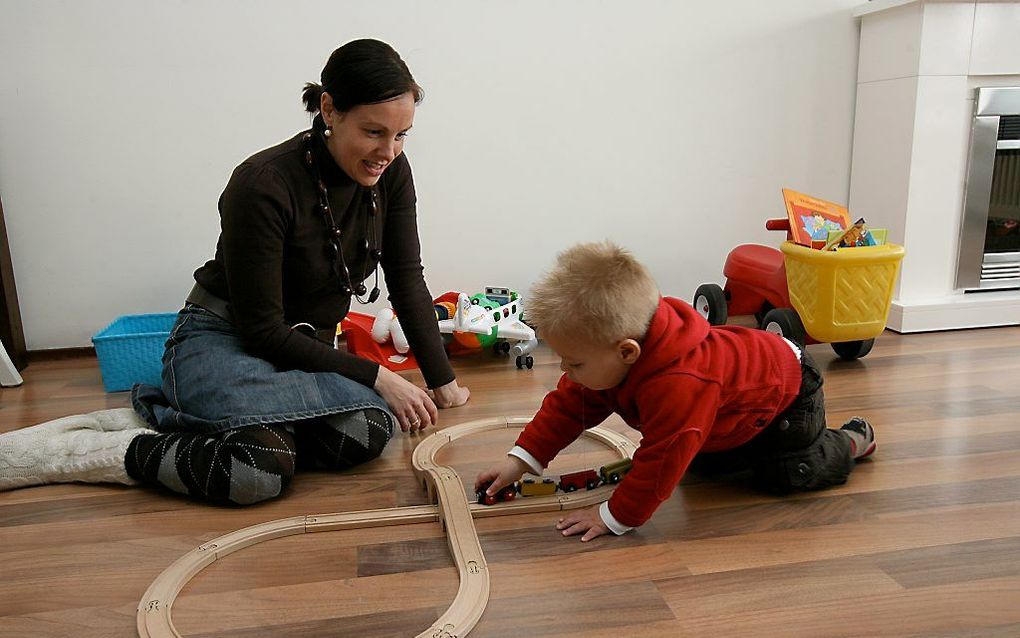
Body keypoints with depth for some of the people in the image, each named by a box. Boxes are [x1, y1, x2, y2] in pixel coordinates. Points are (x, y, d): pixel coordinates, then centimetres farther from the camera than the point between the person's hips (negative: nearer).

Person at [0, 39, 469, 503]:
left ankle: (164, 417, -10)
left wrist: (443, 382, 2)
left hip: (306, 347, 6)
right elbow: (262, 329, -21)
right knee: (261, 467, -38)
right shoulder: (263, 185, -24)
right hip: (223, 342, -6)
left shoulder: (390, 173, -6)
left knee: (369, 432, -28)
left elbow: (408, 283, 1)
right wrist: (375, 376, -20)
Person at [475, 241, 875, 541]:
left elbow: (661, 463, -41)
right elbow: (570, 404, -11)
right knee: (705, 465, 10)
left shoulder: (679, 386, -48)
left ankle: (852, 441, 18)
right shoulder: (608, 359, -21)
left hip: (790, 394, -7)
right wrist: (522, 458, -15)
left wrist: (614, 517, -33)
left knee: (785, 475, -7)